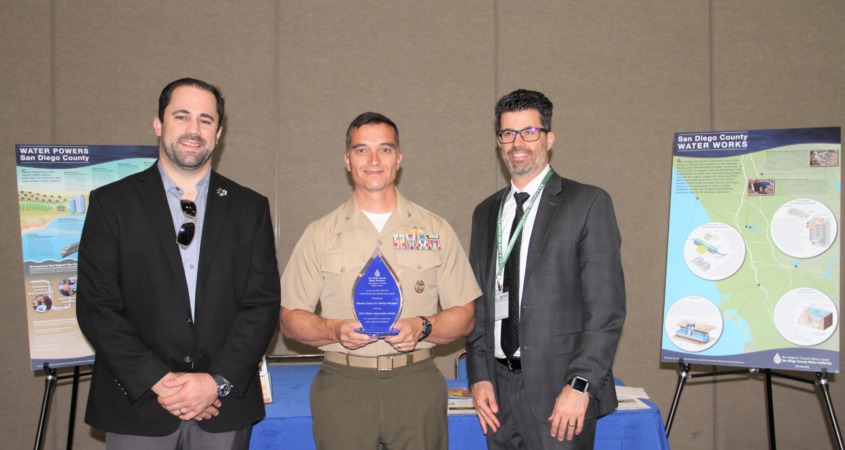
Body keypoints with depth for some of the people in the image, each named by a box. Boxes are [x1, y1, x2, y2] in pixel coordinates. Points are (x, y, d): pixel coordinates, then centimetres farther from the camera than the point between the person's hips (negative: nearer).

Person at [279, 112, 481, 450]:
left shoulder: (435, 231, 7)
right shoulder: (320, 234, 7)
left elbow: (464, 316, 7)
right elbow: (290, 317, 6)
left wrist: (422, 327, -13)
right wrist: (335, 330, -12)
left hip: (417, 385, 1)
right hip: (342, 387, 0)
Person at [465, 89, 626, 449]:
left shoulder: (588, 203, -3)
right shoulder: (486, 213, 13)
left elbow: (606, 307, -10)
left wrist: (579, 385, -16)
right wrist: (479, 376, 5)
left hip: (559, 393, -4)